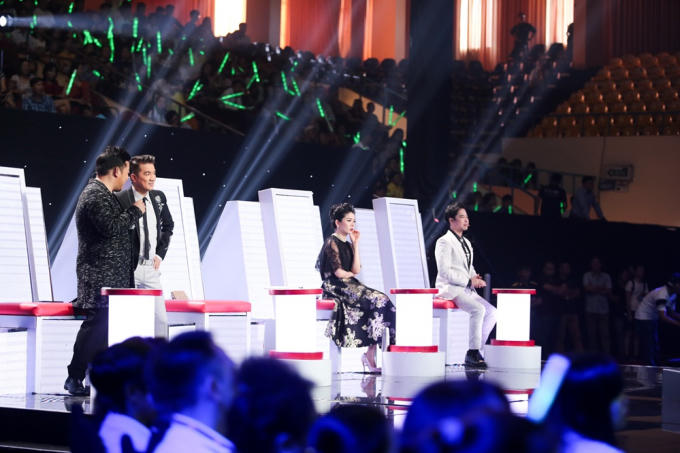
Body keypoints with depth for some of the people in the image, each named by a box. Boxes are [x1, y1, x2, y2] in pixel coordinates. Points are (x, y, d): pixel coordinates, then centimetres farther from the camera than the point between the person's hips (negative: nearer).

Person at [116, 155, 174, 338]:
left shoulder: (159, 197, 4)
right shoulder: (119, 200, -14)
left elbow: (168, 225, 20)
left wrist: (160, 253, 10)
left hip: (151, 268, 5)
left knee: (160, 319, 5)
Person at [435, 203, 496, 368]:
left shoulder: (466, 243, 21)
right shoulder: (444, 242, -7)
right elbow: (445, 271, -15)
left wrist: (476, 278, 3)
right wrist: (469, 281, -17)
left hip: (467, 290, 9)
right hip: (450, 289, -9)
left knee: (492, 312, -5)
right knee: (478, 310, -28)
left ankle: (476, 350, -3)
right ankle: (473, 354, -26)